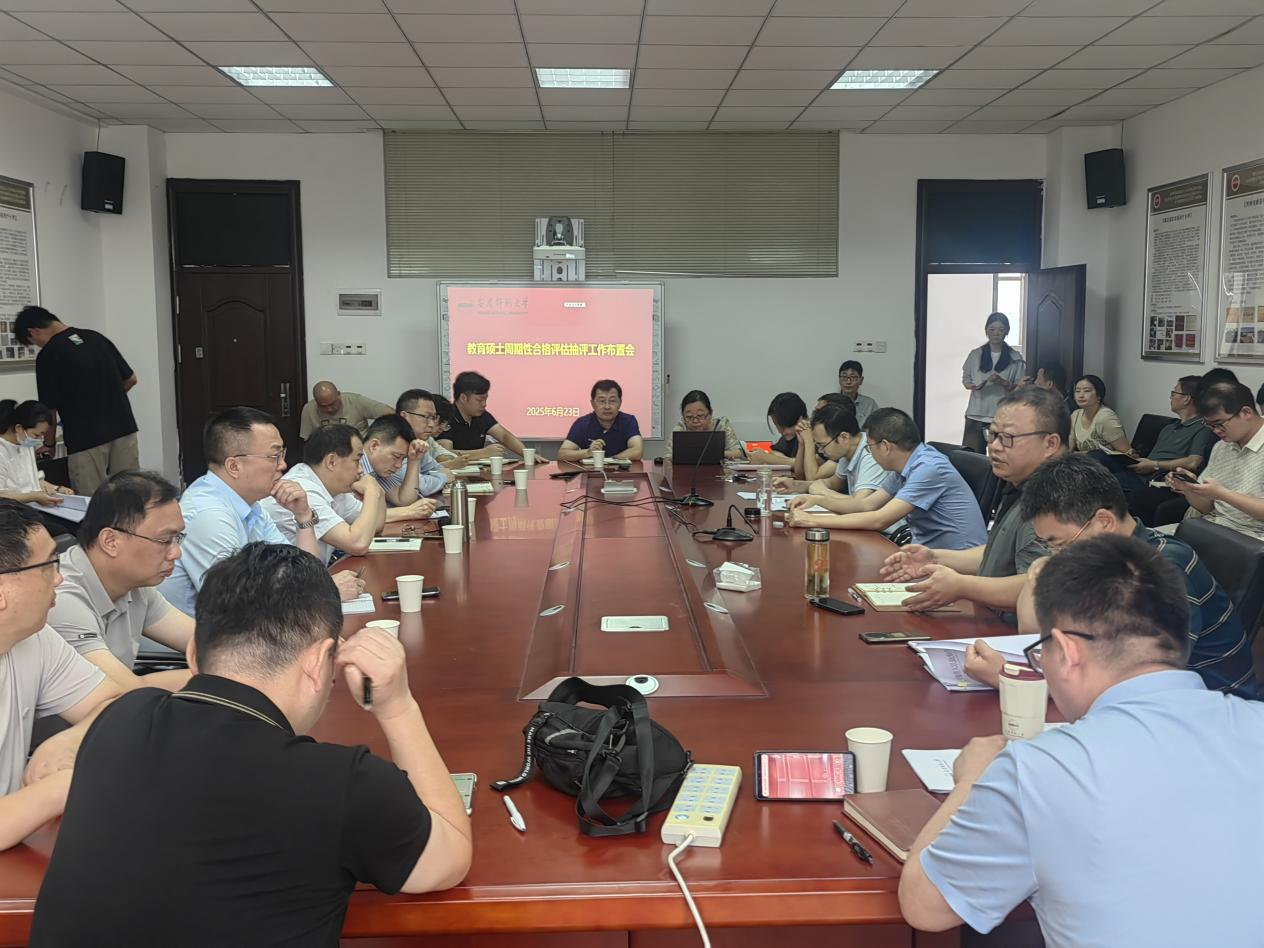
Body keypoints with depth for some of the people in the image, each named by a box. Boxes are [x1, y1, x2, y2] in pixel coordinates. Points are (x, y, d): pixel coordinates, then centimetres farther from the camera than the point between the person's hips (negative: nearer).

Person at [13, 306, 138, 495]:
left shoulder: (48, 355, -8)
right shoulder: (96, 337, 8)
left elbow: (49, 408, -4)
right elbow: (130, 379, 14)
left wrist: (49, 444, 11)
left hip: (86, 440, -6)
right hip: (123, 430, 6)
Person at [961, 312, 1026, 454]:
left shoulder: (1015, 358, 3)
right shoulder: (975, 355, 8)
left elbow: (1020, 388, 2)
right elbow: (966, 380, 13)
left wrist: (1003, 383, -17)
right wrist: (975, 386, -9)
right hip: (976, 415, 2)